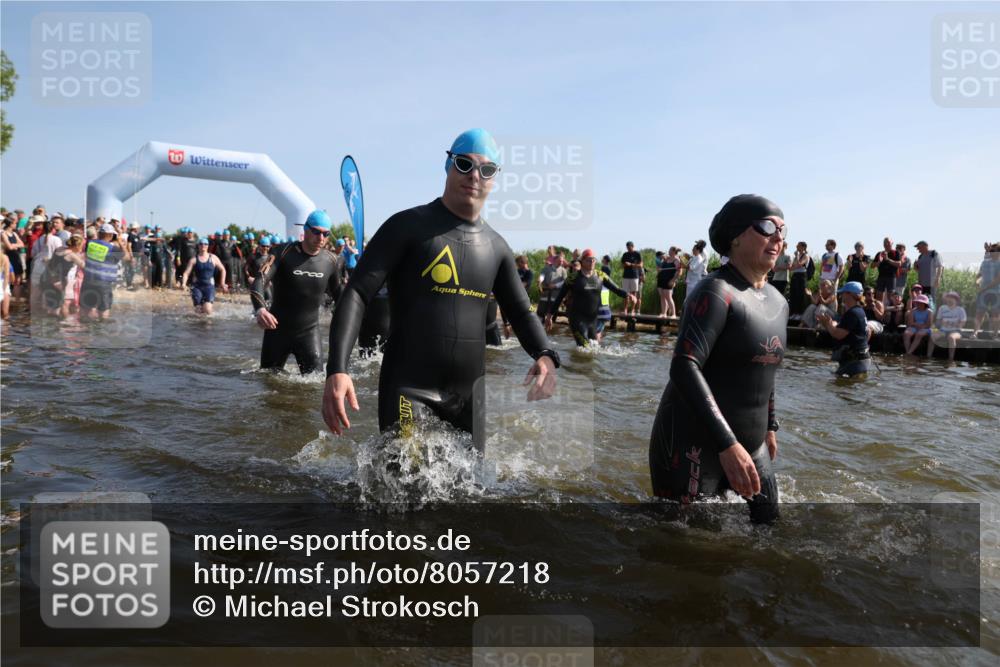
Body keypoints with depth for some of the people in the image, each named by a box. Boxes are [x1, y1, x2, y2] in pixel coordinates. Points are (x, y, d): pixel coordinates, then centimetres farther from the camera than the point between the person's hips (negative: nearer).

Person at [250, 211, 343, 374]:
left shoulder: (330, 260, -2)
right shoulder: (283, 252, -11)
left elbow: (337, 293, 15)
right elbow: (260, 281, -23)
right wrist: (260, 309, -41)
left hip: (309, 331, 1)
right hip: (278, 330, -1)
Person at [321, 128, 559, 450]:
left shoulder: (496, 246, 9)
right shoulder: (409, 226, -6)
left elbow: (521, 312, 16)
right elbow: (357, 294, -11)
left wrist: (545, 355, -6)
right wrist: (337, 370, -24)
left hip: (469, 393, 6)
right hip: (408, 389, -5)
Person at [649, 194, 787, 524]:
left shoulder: (778, 302, 11)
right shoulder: (716, 292, -16)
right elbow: (684, 368, -27)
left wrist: (770, 426, 26)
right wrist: (727, 444, -31)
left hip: (750, 442, 9)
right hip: (693, 442, -9)